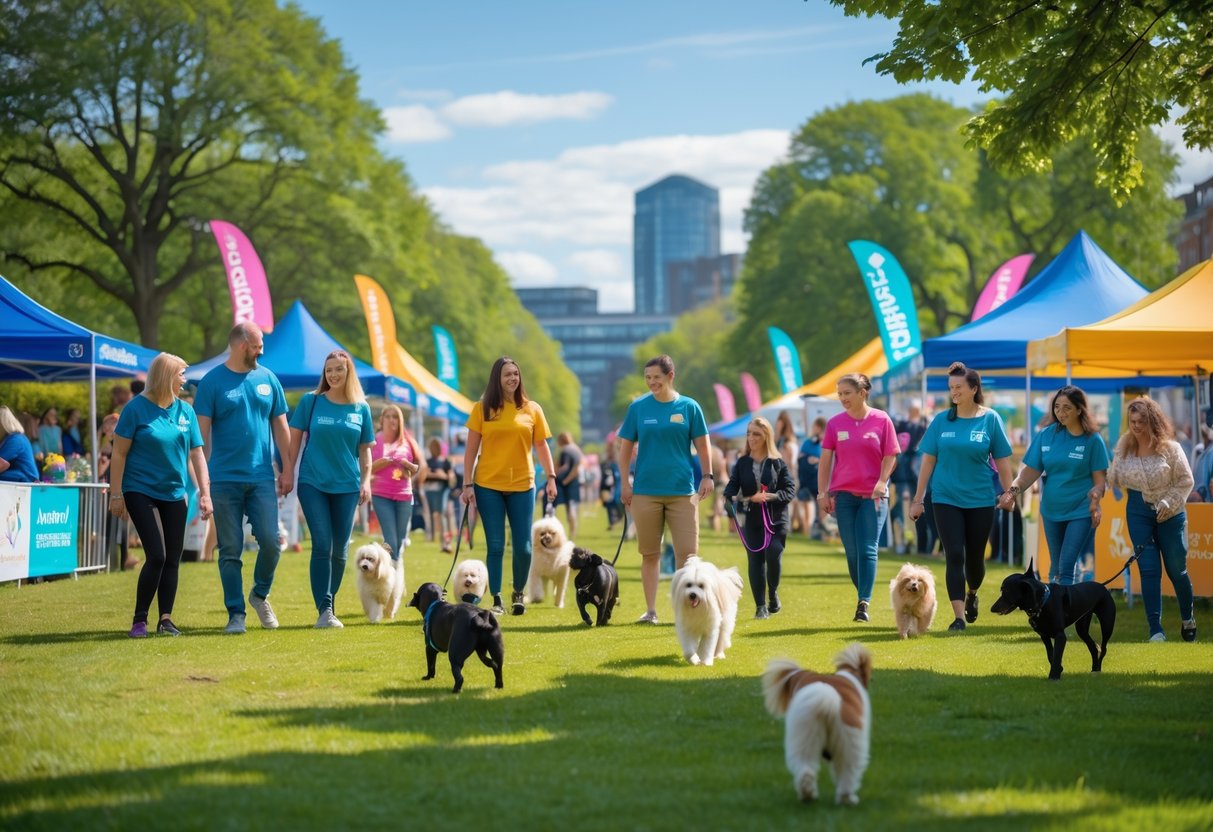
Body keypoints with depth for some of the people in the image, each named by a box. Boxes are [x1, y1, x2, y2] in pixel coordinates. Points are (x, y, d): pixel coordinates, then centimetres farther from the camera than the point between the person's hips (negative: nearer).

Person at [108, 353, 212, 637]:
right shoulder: (137, 408, -9)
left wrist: (204, 493, 0)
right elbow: (119, 453, -6)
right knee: (156, 556, -13)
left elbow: (196, 454, 7)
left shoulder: (185, 411, 4)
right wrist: (116, 494, -9)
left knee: (173, 559, 5)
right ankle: (139, 620, -2)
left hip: (174, 494, 5)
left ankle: (165, 619, 15)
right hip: (140, 492, -5)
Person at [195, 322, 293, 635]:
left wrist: (288, 469, 7)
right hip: (225, 480, -2)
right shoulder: (212, 382, -2)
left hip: (262, 478, 3)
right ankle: (236, 614, 8)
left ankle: (260, 594, 20)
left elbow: (280, 426, 13)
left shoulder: (267, 379, 9)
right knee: (230, 550, 1)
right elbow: (202, 431, -3)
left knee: (270, 541, -5)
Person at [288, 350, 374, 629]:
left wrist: (366, 481, 0)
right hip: (313, 483, -2)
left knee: (340, 550, 6)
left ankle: (330, 606, 19)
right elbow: (294, 438, 3)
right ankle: (324, 610, -13)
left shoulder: (361, 408, 5)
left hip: (347, 485, 2)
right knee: (322, 545, -11)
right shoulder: (311, 401, 0)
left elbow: (365, 449, 9)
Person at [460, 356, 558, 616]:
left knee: (523, 546, 1)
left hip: (522, 486, 1)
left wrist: (551, 477, 0)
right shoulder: (482, 409, 2)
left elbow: (541, 446, 9)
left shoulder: (532, 409, 5)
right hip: (488, 486, -1)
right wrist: (468, 484, -2)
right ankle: (496, 600, 9)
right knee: (495, 546, 0)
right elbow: (471, 448, 3)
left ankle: (518, 594, 23)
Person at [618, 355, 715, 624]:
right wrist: (624, 483, 2)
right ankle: (650, 610, 12)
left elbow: (701, 444, 7)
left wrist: (708, 475, 0)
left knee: (687, 552, -3)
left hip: (682, 490, -1)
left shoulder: (688, 407, 2)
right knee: (650, 553, 5)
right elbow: (626, 446, 7)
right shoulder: (638, 407, 3)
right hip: (645, 490, 1)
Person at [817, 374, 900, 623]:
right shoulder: (835, 423, 4)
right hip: (843, 494, 3)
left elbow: (890, 456, -1)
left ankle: (864, 604, -9)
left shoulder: (881, 420, -2)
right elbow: (825, 460, 4)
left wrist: (881, 483, -13)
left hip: (873, 495, -2)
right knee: (852, 552, 5)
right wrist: (822, 493, -1)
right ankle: (864, 597, 19)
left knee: (868, 550, -8)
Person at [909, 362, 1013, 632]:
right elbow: (928, 460, 4)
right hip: (946, 499, 0)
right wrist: (917, 499, 3)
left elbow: (1002, 460, 1)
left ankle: (972, 595, 41)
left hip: (980, 499, 0)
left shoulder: (990, 419, -3)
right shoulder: (941, 420, 0)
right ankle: (959, 616, -6)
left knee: (975, 557, 11)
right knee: (954, 556, -8)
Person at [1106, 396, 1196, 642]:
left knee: (1176, 569, 9)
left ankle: (1187, 618, 33)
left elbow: (1185, 480, -5)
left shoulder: (1169, 447, -10)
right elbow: (1115, 479, 6)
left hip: (1169, 512, -2)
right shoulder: (1124, 446, -1)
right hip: (1138, 510, 2)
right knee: (1148, 569, -3)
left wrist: (1169, 503, -13)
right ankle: (1155, 630, -3)